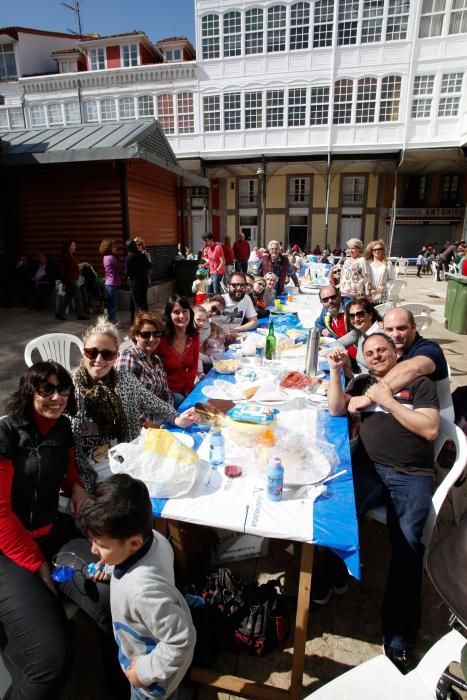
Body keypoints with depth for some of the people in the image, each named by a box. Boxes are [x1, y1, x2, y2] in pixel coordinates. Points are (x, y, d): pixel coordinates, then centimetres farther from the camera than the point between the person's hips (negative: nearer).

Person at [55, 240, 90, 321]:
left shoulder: (70, 255, 17)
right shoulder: (65, 255, -13)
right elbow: (72, 266, -18)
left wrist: (81, 266, 8)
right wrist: (82, 264, -11)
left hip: (71, 279, 10)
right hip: (69, 279, -10)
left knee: (68, 296, 12)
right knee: (78, 296, -7)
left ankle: (59, 314, 16)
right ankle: (80, 314, -1)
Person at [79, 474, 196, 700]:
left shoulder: (145, 590, -46)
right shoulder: (154, 539, -25)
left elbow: (182, 639, -37)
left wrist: (147, 670, -22)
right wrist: (112, 567, -4)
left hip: (152, 673, -6)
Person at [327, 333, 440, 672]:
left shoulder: (420, 384, 11)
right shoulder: (362, 382, 21)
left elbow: (430, 429, -1)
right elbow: (336, 409, 8)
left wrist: (388, 401, -4)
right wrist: (335, 371, 0)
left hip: (413, 475, -1)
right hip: (369, 467, 2)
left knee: (408, 542, -21)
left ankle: (398, 638, -9)